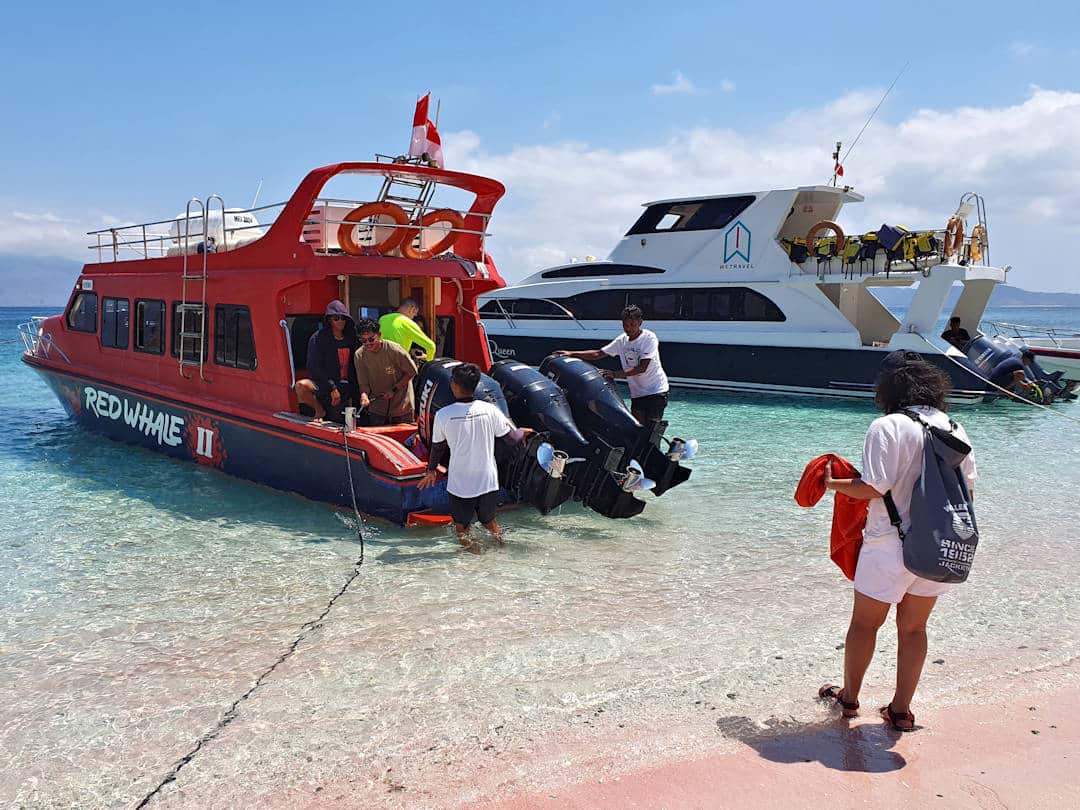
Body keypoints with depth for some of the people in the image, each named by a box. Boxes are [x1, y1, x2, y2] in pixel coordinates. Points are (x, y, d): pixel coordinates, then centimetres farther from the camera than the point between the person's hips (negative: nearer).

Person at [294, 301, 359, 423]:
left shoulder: (351, 339, 4)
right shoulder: (318, 338, -7)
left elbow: (355, 368, 9)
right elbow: (314, 367, -12)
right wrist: (332, 388, -17)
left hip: (345, 389, 2)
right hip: (322, 384, -2)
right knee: (301, 386, -31)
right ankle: (319, 410, -6)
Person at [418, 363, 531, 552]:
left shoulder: (443, 415, -13)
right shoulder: (489, 410, -9)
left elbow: (437, 448, 2)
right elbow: (512, 438, 1)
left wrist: (431, 470, 20)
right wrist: (522, 431, 25)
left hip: (459, 485, -2)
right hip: (488, 482, 2)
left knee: (462, 527, 16)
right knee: (490, 521, 24)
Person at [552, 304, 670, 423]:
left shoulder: (649, 338, -13)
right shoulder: (622, 340, 6)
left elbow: (642, 368, -21)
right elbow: (599, 353, 10)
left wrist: (615, 374, -29)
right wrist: (571, 354, 2)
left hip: (656, 391, -6)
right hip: (637, 393, 6)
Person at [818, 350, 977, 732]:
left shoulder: (887, 427, -15)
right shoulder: (955, 430, 4)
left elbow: (873, 487, -19)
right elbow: (968, 490, 8)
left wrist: (832, 483, -4)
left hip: (890, 545, -5)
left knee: (864, 623, 13)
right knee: (913, 629, 16)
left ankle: (849, 697, 29)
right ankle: (901, 710, 25)